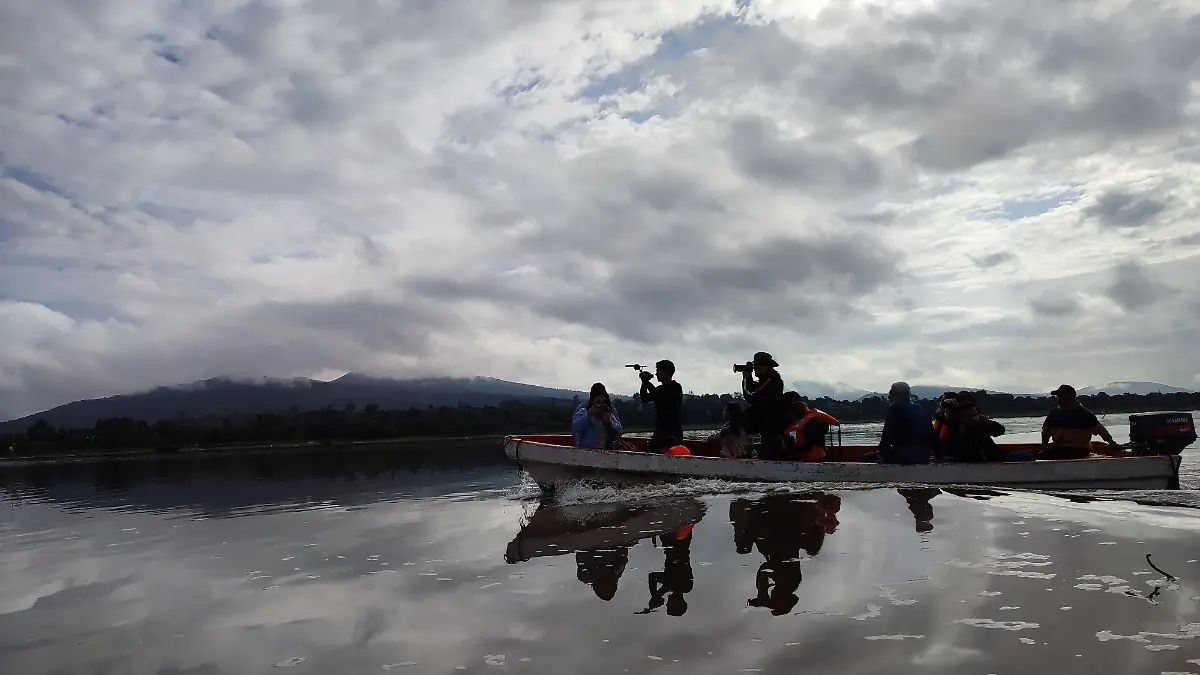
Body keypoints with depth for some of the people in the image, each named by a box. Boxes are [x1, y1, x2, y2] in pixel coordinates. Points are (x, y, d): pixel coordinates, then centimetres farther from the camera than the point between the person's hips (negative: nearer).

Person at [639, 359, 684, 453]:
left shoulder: (676, 388, -9)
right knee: (650, 450, 1)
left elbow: (660, 398, -22)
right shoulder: (660, 389, 17)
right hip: (660, 431, 8)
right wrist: (644, 382, 2)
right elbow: (645, 399, 15)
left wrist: (647, 382, -14)